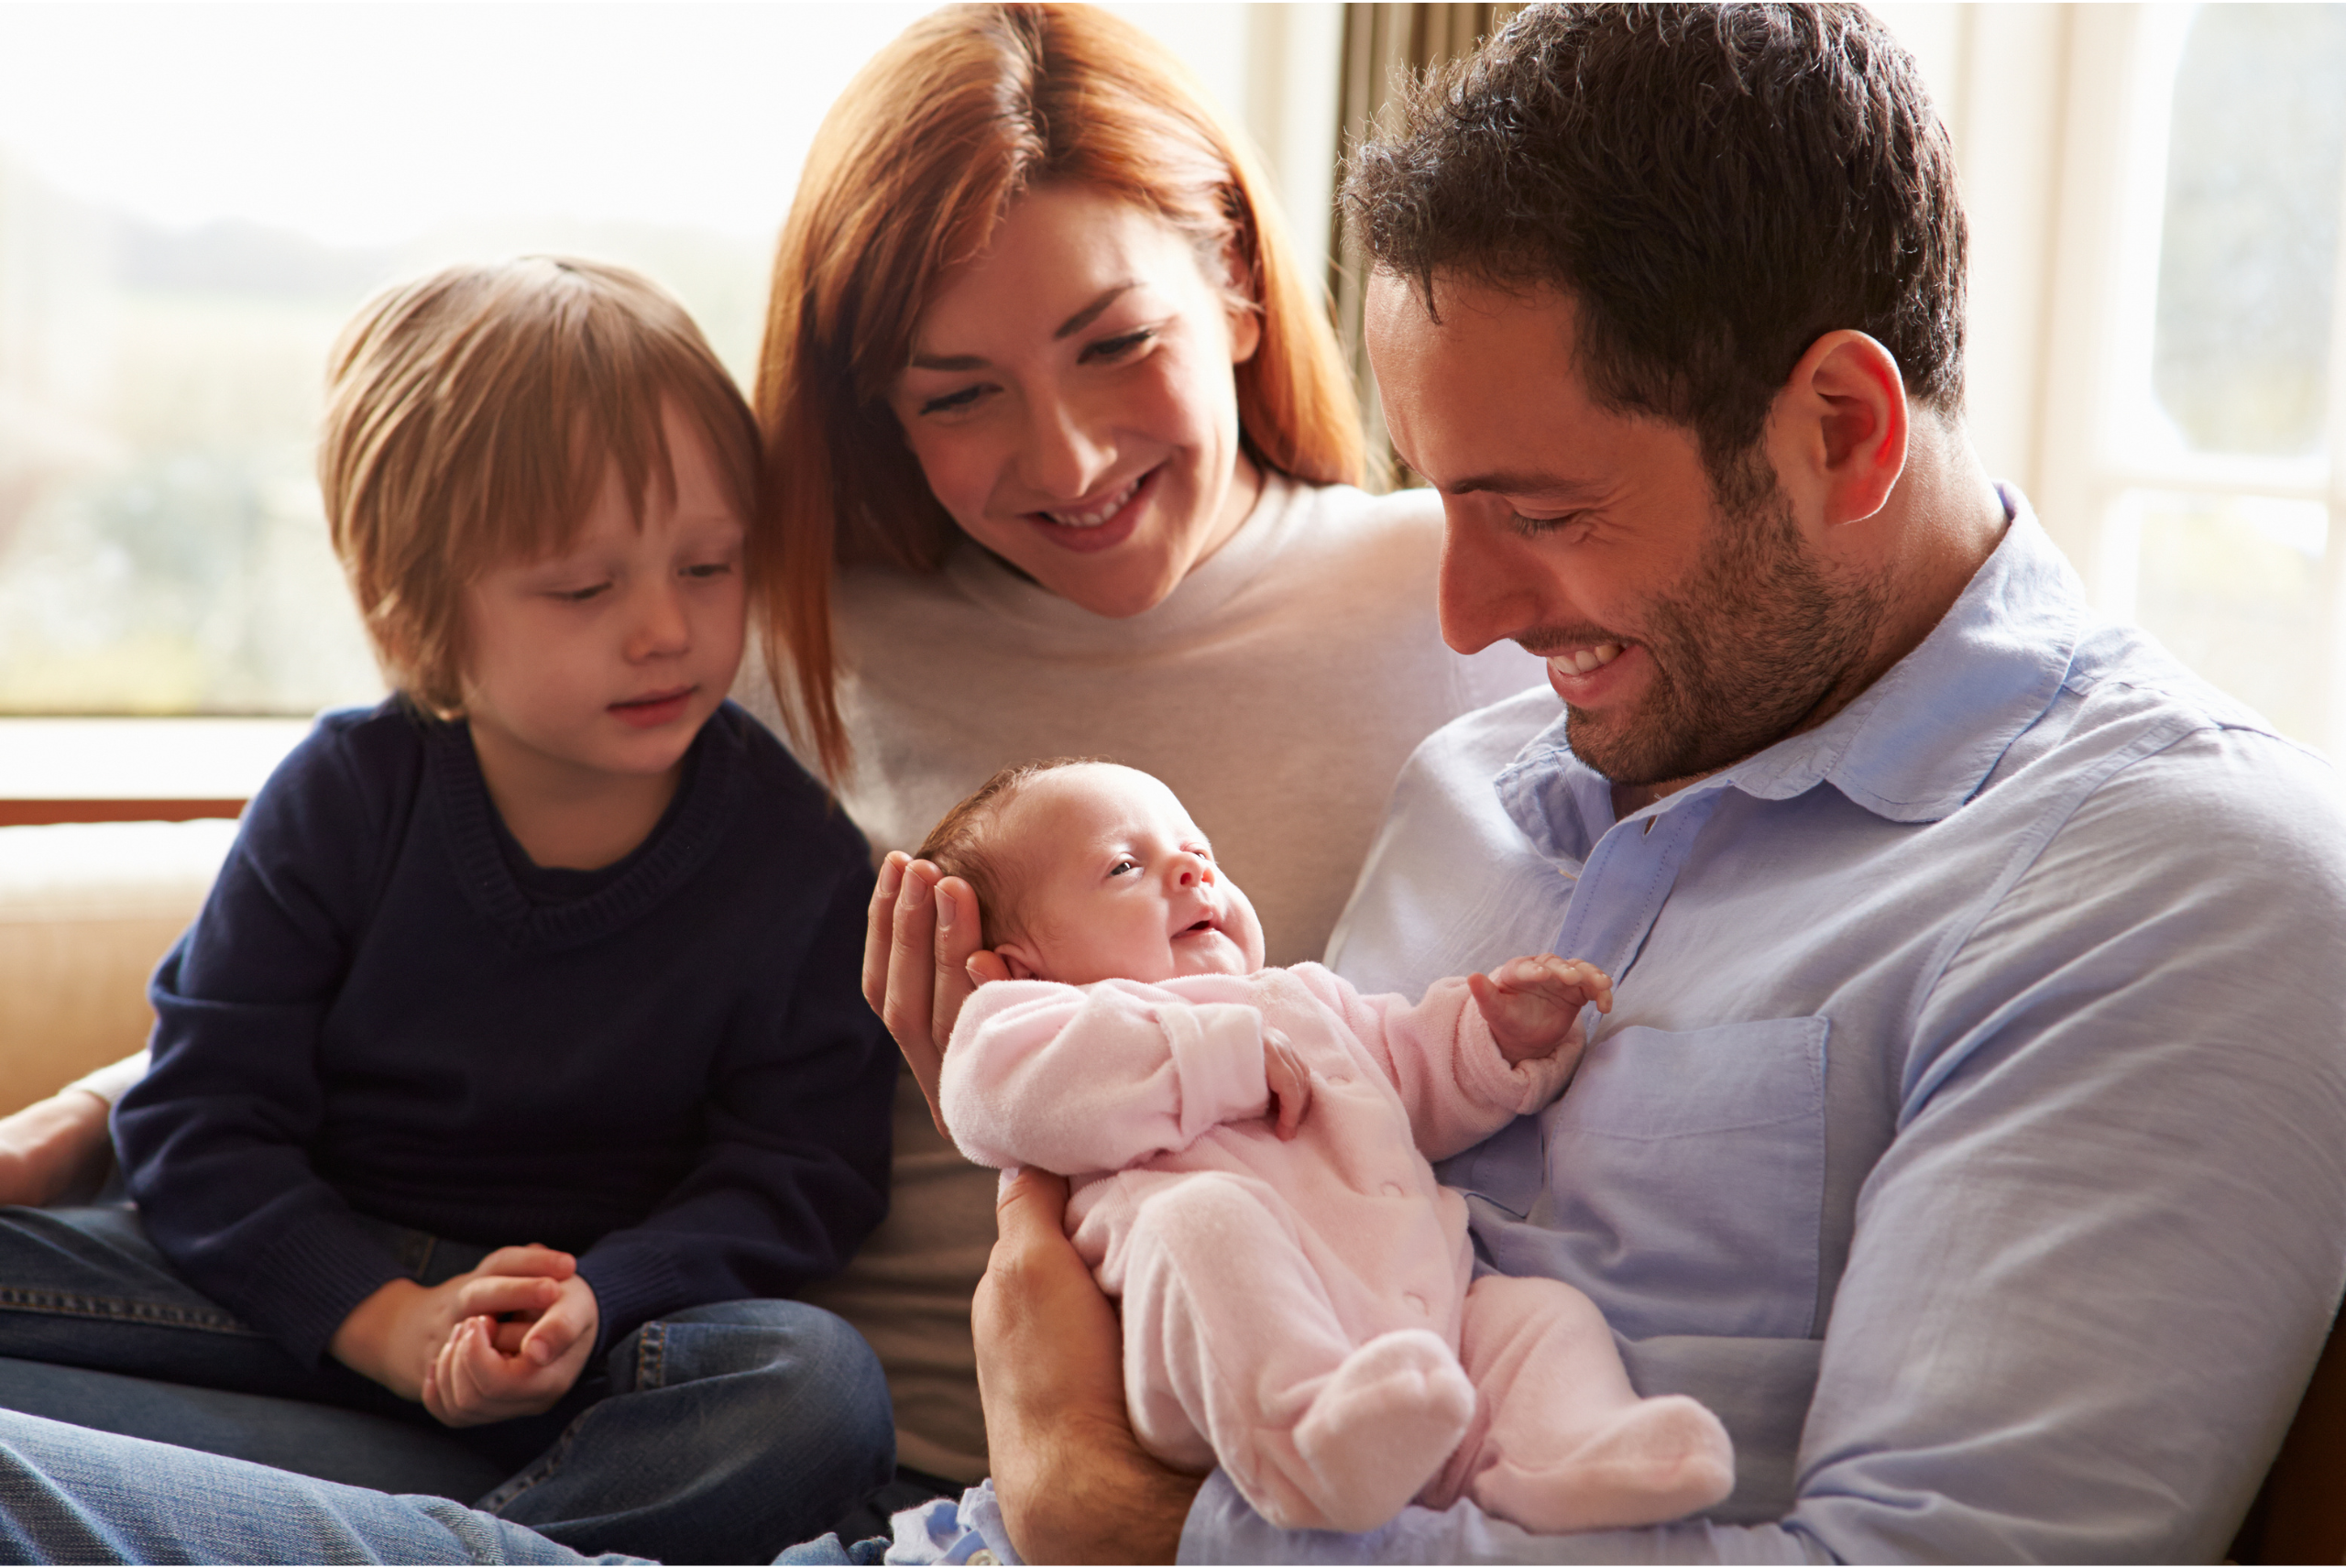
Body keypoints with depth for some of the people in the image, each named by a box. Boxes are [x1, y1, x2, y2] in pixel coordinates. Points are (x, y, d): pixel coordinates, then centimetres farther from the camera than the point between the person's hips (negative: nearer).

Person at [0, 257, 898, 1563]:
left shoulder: (798, 856, -5)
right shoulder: (345, 798, -5)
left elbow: (802, 1171, -5)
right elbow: (203, 1117, -5)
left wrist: (592, 1304, -24)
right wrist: (389, 1321, -20)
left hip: (630, 1309, 0)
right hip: (315, 1292, 1)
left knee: (822, 1390, -33)